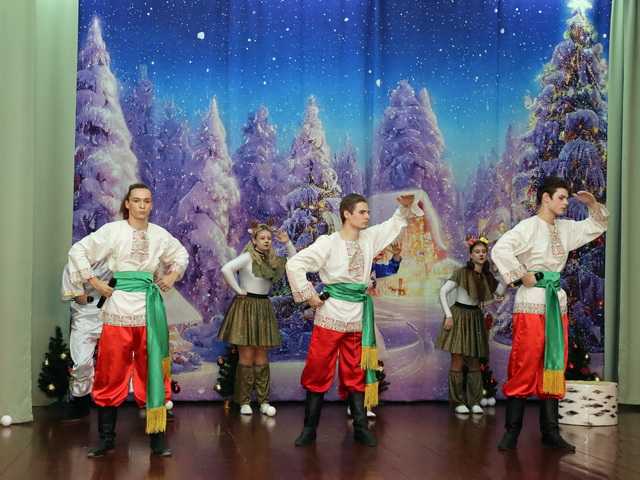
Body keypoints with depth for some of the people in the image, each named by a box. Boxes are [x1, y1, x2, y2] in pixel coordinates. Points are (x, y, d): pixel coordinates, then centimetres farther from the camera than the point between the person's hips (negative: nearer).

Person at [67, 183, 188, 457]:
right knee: (112, 373, 1)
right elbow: (78, 251, 0)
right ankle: (106, 439, 11)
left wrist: (173, 276, 10)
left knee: (152, 373, 5)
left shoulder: (160, 234, 10)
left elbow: (182, 255, 26)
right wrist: (94, 282, -4)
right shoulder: (113, 230, 0)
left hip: (150, 308, 3)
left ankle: (157, 438, 11)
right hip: (119, 306, -3)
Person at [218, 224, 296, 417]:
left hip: (264, 308, 6)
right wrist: (238, 290, -16)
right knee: (247, 356, -3)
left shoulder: (272, 260, 9)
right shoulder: (248, 257, -12)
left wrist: (288, 243, 3)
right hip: (246, 307, -6)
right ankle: (244, 402, 4)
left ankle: (264, 401, 9)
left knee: (261, 356, 7)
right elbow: (226, 269, -24)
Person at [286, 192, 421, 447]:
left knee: (356, 374, 9)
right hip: (331, 314, -5)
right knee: (319, 372, 0)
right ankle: (309, 429, 9)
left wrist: (406, 206, 3)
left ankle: (361, 428, 14)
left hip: (358, 316, 5)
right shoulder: (329, 243, -8)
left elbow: (395, 224, 21)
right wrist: (308, 295, -12)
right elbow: (295, 264, -13)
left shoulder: (369, 238, 9)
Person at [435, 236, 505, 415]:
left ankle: (474, 402, 14)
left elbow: (499, 292, -6)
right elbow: (443, 292, -10)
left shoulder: (487, 276, 7)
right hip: (459, 316, -6)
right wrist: (448, 315, -14)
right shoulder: (461, 273, -9)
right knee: (458, 362, -4)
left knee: (475, 363, 8)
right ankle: (458, 402, 3)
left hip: (476, 318, 6)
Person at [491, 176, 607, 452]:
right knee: (525, 367, -6)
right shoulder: (530, 226, -9)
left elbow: (597, 226, 27)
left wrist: (592, 205, 9)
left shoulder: (566, 228, 14)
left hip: (557, 302, 7)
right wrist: (523, 276, -18)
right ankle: (512, 432, 2)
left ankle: (550, 432, 14)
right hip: (531, 304, -7)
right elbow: (500, 249, -23)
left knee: (554, 367, 8)